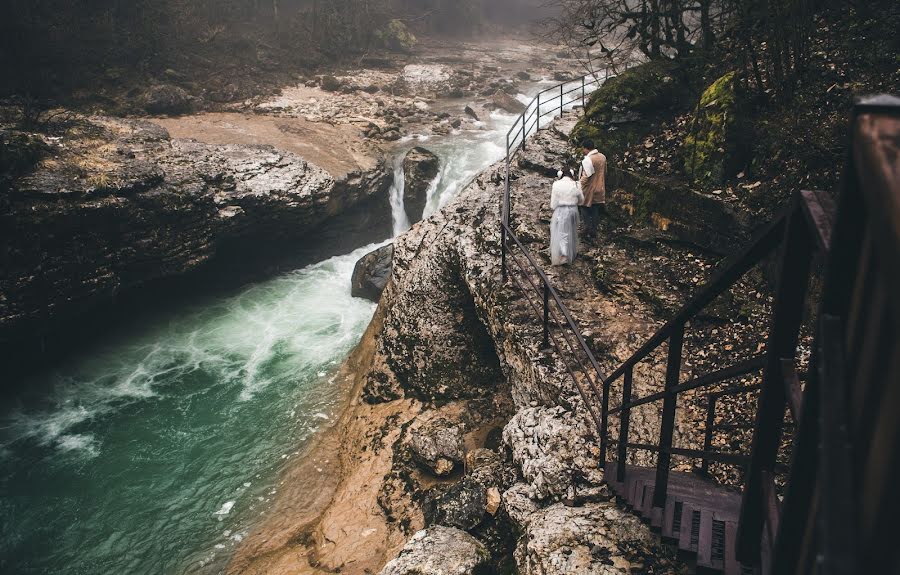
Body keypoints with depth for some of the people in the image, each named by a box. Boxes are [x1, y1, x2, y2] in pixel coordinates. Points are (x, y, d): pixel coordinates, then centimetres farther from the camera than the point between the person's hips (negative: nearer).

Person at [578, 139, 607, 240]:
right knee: (596, 212, 14)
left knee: (586, 211, 8)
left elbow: (586, 177, -24)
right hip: (599, 189, 7)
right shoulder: (602, 157, 2)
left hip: (588, 191, -7)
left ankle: (588, 233, 10)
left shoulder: (588, 160, -23)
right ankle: (594, 232, 21)